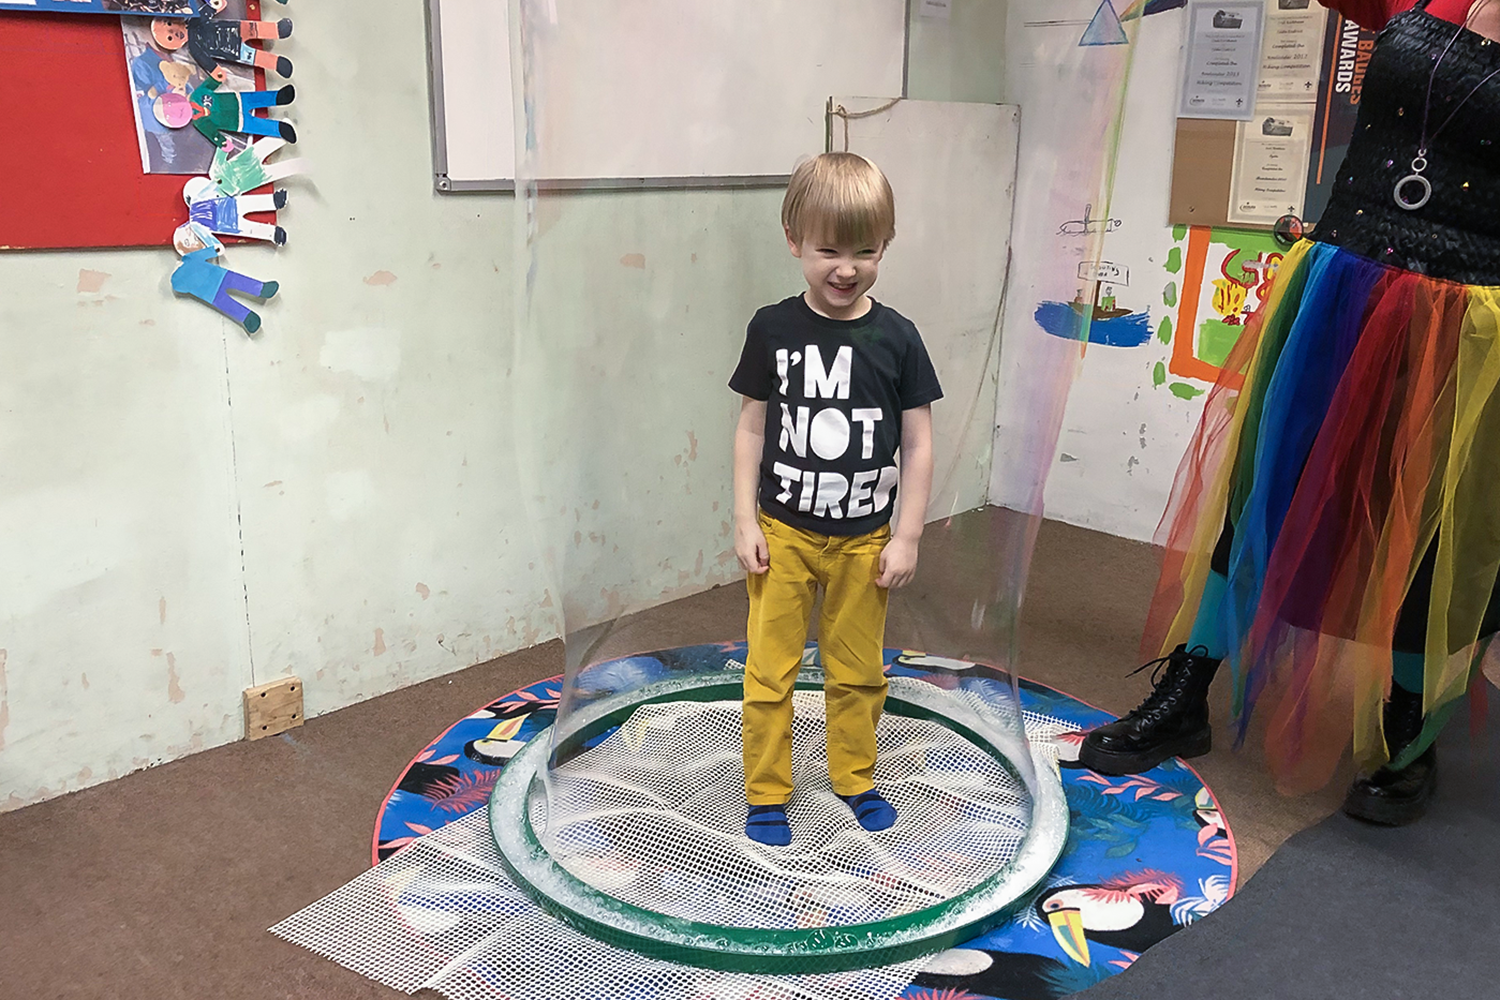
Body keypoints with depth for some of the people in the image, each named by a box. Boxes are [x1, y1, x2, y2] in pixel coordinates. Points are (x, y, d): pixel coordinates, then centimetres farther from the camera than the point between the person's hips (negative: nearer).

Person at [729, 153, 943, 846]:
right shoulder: (773, 329, -6)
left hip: (863, 539, 1)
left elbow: (918, 443, -1)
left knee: (858, 671, 15)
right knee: (770, 669, 7)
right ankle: (766, 793, 24)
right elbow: (751, 427, 0)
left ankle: (855, 778, 35)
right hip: (783, 534, 0)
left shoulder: (896, 338, -7)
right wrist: (744, 522, -3)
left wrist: (907, 536, -3)